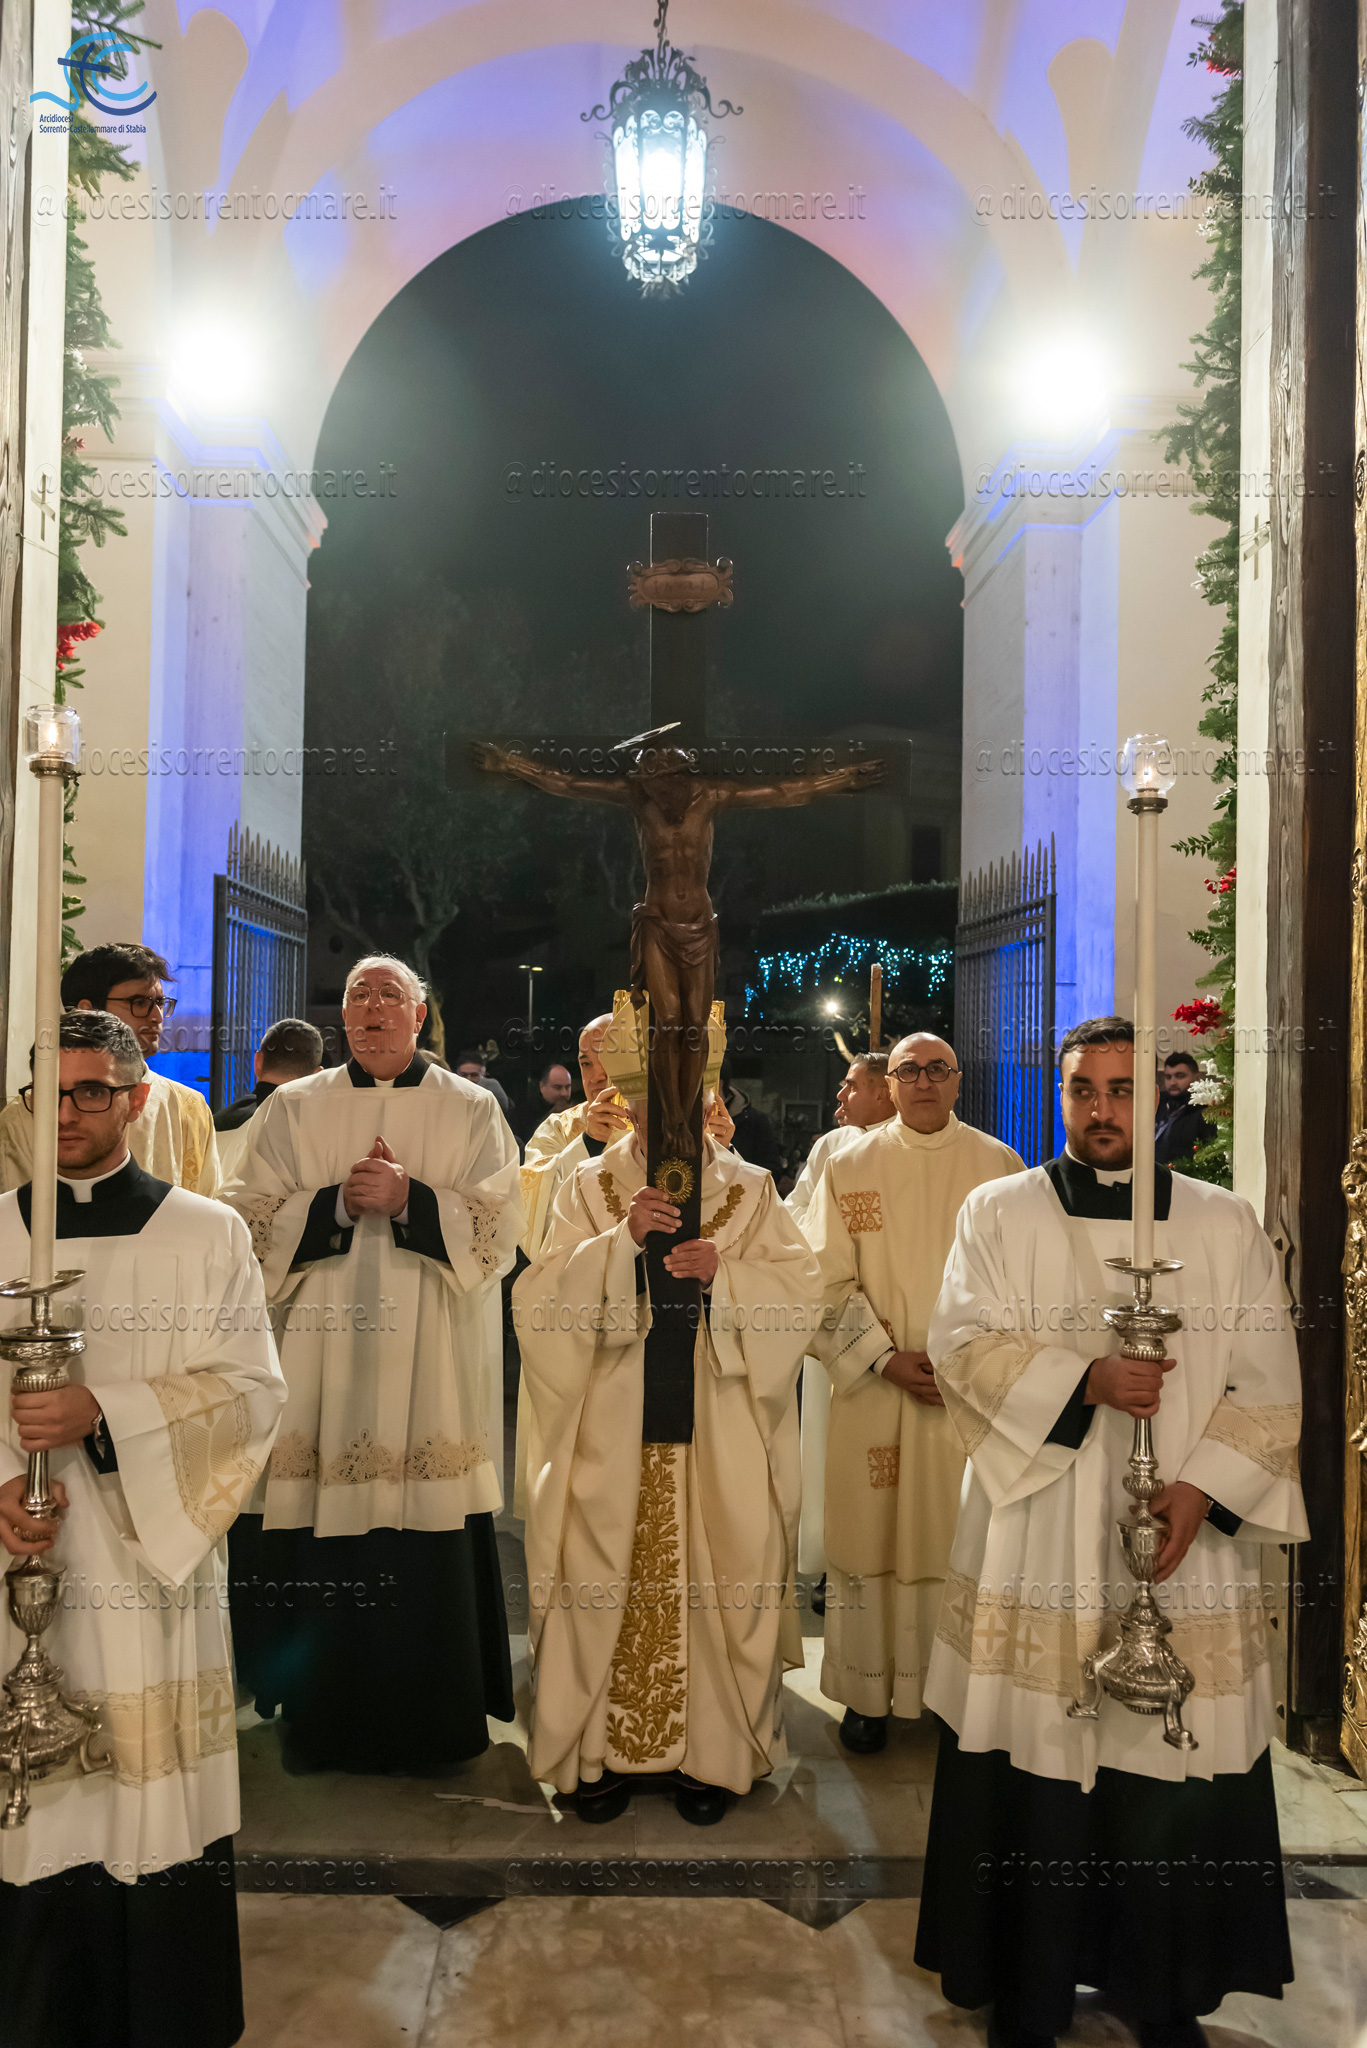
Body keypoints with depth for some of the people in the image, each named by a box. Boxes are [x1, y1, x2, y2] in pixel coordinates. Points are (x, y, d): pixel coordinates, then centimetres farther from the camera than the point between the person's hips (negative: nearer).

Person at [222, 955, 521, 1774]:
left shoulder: (473, 1110, 6)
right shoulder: (293, 1109, 9)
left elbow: (498, 1230, -1)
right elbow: (251, 1223, 3)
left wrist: (409, 1199, -13)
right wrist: (337, 1201, -10)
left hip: (433, 1371, -1)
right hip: (323, 1363, 1)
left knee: (430, 1548, 1)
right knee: (322, 1559, 3)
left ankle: (433, 1726, 18)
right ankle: (323, 1726, 21)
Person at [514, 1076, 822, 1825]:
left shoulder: (750, 1190, 6)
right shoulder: (588, 1188, 5)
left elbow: (802, 1290, 0)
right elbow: (542, 1298, -4)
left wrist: (724, 1274, -17)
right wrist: (622, 1242, -18)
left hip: (719, 1430, 0)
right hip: (614, 1421, 0)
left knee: (716, 1578, 1)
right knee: (606, 1578, 0)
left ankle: (709, 1753, 19)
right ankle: (603, 1750, 18)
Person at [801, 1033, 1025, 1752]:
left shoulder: (1001, 1166, 3)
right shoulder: (849, 1166, 3)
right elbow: (829, 1282, 0)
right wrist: (886, 1358, -10)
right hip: (873, 1390, 0)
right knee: (870, 1534, 4)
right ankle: (868, 1692, 19)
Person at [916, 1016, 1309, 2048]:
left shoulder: (1227, 1222, 7)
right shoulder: (999, 1213, 4)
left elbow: (1269, 1381, 3)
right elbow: (963, 1344, -6)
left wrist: (1205, 1485, -10)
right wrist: (1083, 1381, -17)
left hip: (1187, 1540, 1)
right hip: (1037, 1542, -1)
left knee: (1179, 1773, 7)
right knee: (1036, 1770, 5)